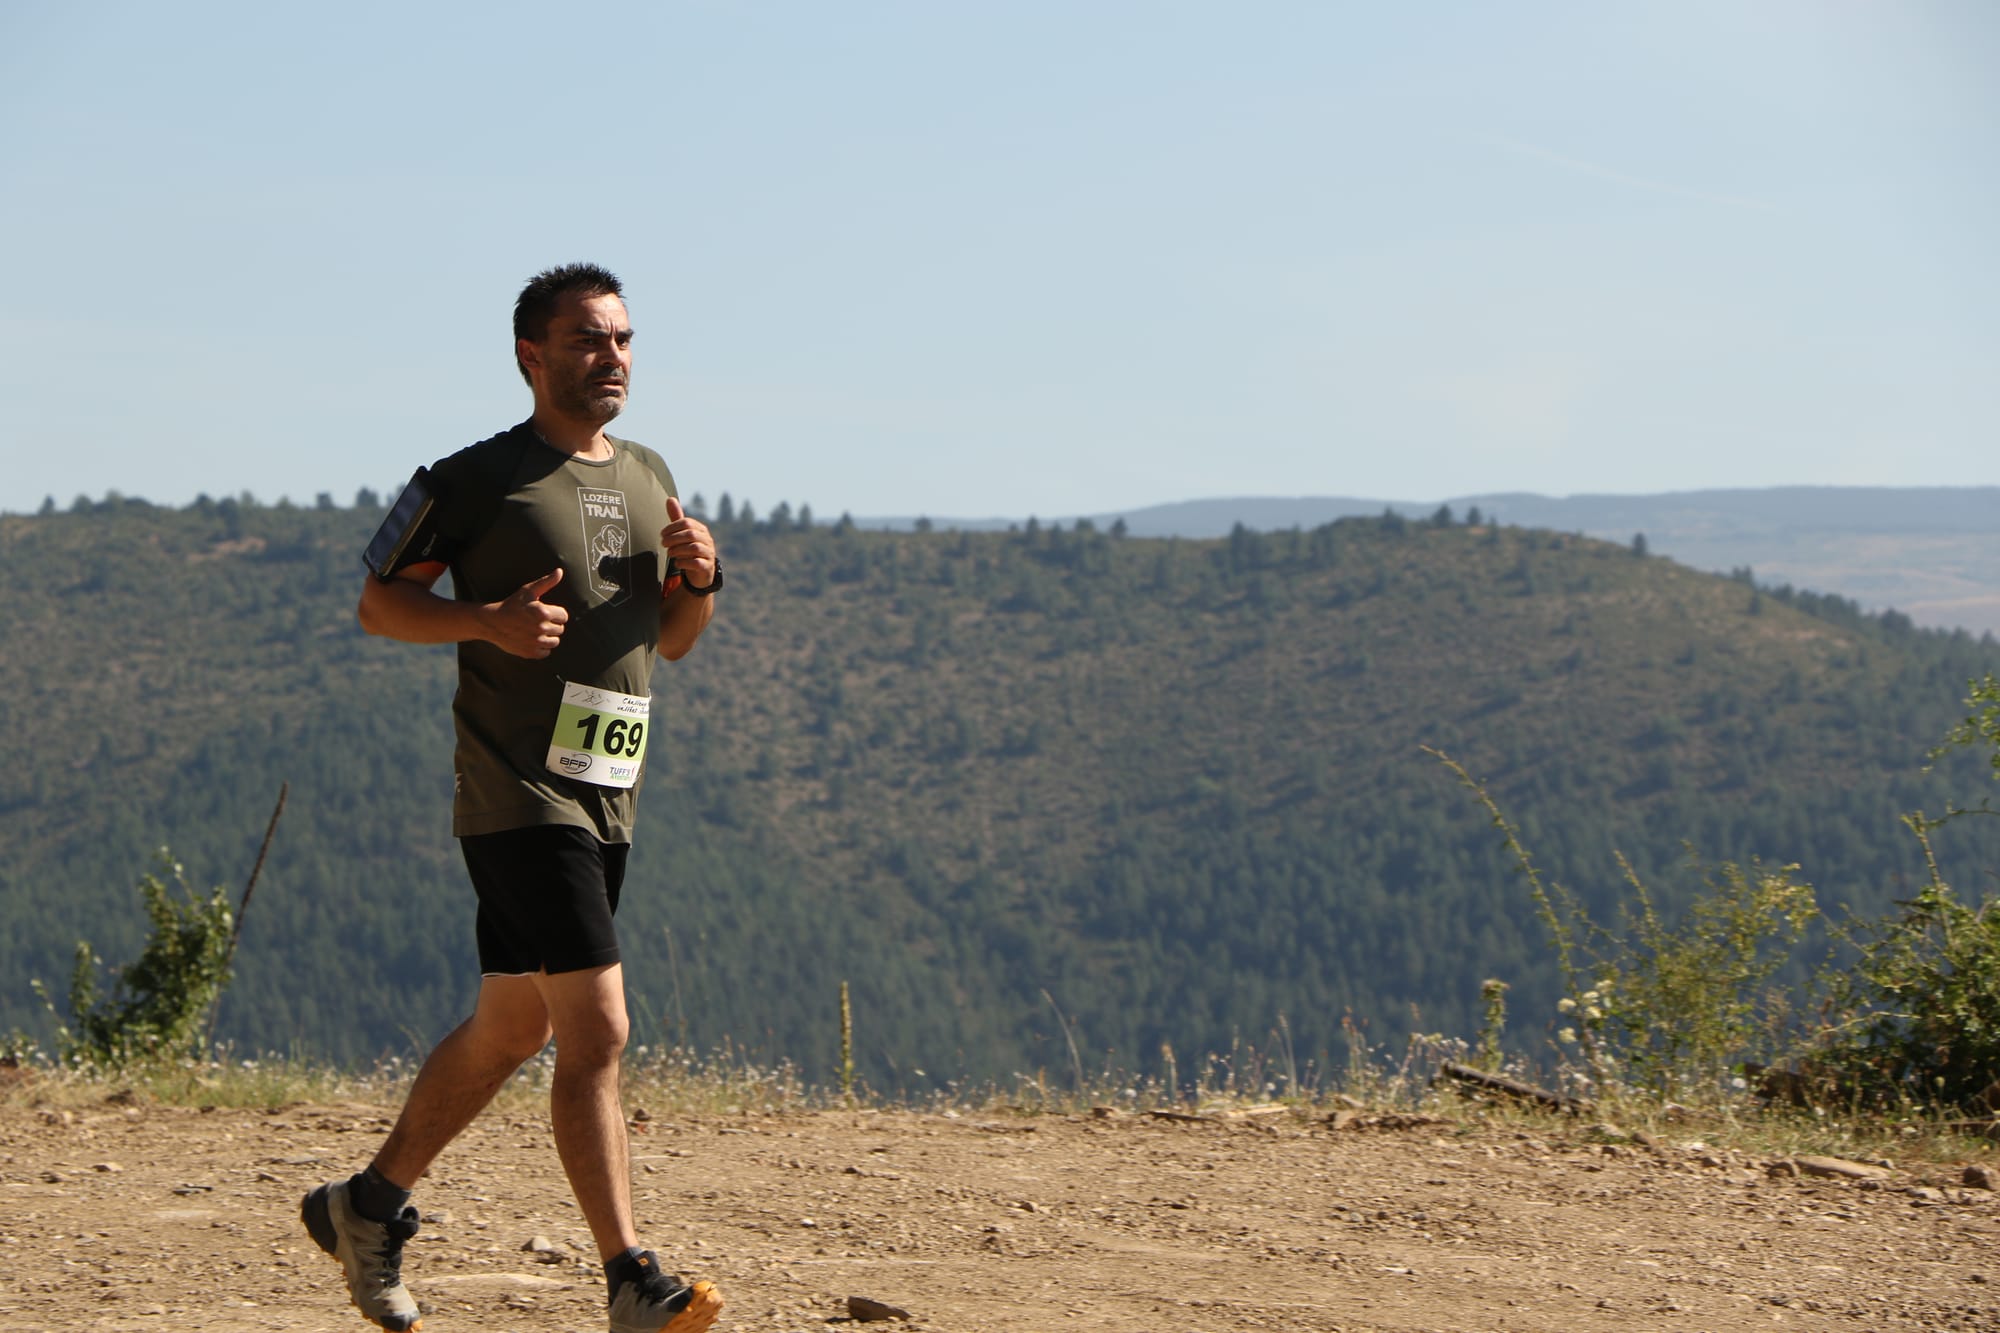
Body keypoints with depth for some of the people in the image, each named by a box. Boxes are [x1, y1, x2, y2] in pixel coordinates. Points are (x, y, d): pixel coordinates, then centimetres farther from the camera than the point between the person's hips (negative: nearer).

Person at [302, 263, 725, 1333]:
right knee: (597, 1029, -16)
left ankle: (369, 1204, 33)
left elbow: (671, 640, 23)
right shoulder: (478, 481, -6)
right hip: (516, 795, -8)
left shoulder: (648, 479, 15)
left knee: (512, 1027, 17)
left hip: (605, 801, 8)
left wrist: (698, 578, 1)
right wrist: (490, 618, -18)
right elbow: (379, 603, -2)